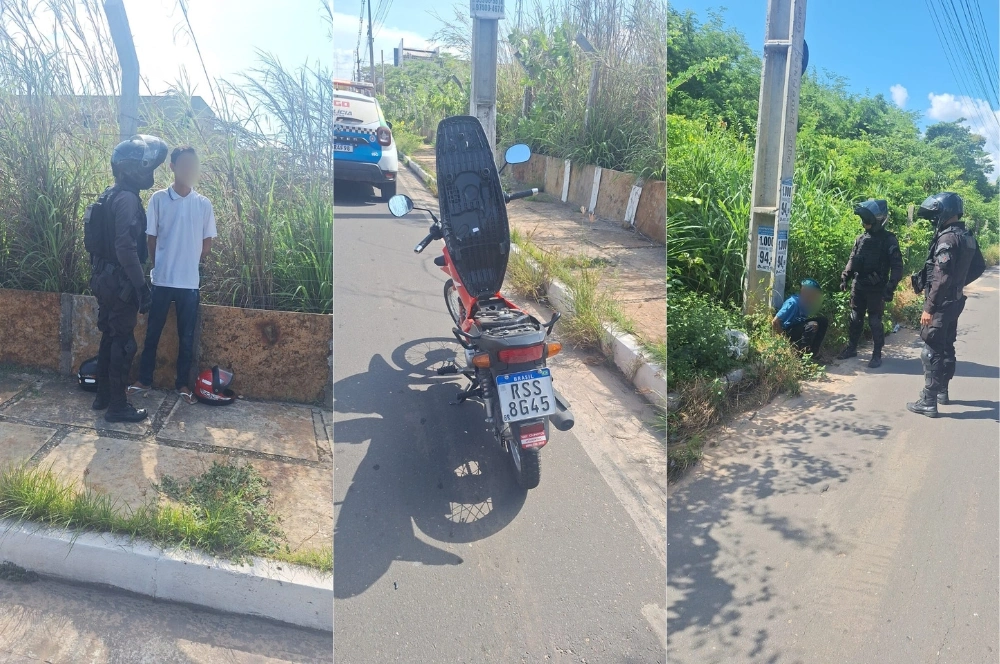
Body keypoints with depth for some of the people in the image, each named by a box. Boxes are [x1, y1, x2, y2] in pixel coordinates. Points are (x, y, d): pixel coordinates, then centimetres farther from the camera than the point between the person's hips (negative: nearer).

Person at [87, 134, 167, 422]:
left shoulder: (110, 196, 13)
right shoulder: (127, 199, -19)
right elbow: (126, 248, -26)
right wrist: (141, 286, -22)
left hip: (105, 279, 10)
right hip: (120, 282, -10)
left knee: (110, 338, 18)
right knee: (123, 343, -2)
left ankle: (104, 396, 28)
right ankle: (117, 406, 6)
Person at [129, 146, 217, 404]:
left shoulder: (204, 204, 2)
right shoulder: (158, 199, -3)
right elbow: (150, 238, 2)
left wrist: (189, 263, 8)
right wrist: (162, 265, 5)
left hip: (190, 281, 1)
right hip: (162, 279, -1)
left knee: (186, 336, 8)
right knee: (152, 332, 9)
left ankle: (183, 383, 19)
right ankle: (144, 380, 22)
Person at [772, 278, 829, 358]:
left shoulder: (805, 302, 0)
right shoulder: (793, 302, -24)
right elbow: (775, 322, -26)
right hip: (788, 331, -8)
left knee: (823, 321, 0)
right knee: (812, 325, -28)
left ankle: (814, 351, 2)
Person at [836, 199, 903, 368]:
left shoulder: (889, 240, -10)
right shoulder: (861, 238, 6)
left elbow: (897, 266, -12)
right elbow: (852, 260, 16)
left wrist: (891, 287, -20)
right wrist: (845, 277, 6)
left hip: (876, 288, -5)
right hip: (858, 286, 5)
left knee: (875, 321, -1)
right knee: (855, 319, 13)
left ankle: (877, 354, 8)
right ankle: (851, 348, 26)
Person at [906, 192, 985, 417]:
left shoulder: (947, 239, -21)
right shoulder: (968, 237, 8)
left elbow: (942, 278, -25)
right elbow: (979, 266, 20)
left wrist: (929, 307, -22)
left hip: (942, 303, -9)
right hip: (955, 300, 9)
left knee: (932, 351, -5)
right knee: (946, 347, 20)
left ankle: (928, 402, -2)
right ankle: (942, 391, 32)